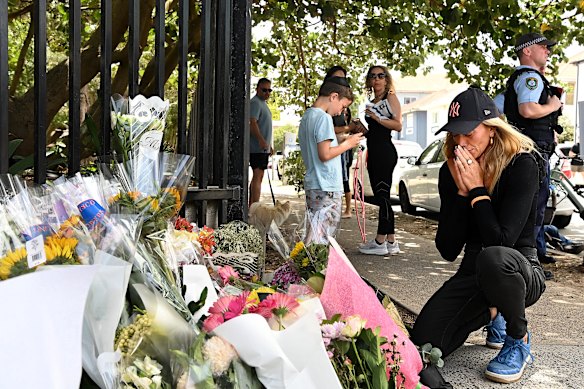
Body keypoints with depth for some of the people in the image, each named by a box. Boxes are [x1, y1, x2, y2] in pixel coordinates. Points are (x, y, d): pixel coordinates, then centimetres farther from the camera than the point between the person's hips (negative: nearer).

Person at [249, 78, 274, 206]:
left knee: (258, 176, 12)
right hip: (257, 147, -10)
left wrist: (269, 146, 29)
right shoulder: (255, 103, -10)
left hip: (263, 148, 10)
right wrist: (261, 139, -35)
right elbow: (252, 123, -23)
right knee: (257, 176, -14)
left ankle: (251, 205, 18)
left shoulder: (263, 103, 22)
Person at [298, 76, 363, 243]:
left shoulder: (306, 116, 16)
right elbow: (325, 154, -20)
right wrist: (347, 144, -6)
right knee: (321, 242, -5)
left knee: (312, 238, 12)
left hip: (312, 185, 9)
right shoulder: (324, 118, -14)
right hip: (327, 189, -9)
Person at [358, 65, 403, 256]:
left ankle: (380, 241, -5)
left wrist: (377, 117, -21)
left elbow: (398, 125, -14)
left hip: (385, 152, -9)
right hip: (373, 152, 9)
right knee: (381, 196, 8)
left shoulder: (390, 97, -3)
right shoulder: (371, 102, 21)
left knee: (382, 194, -8)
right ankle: (391, 242, 13)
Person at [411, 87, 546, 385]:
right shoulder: (451, 172, -4)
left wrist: (477, 189, -22)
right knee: (424, 344, -11)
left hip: (520, 270, -5)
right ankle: (492, 312, 19)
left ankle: (519, 340, -10)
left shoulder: (522, 165, -17)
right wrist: (461, 191, -18)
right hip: (474, 273, 5)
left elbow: (501, 241, -28)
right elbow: (448, 250, -10)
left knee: (493, 257, -40)